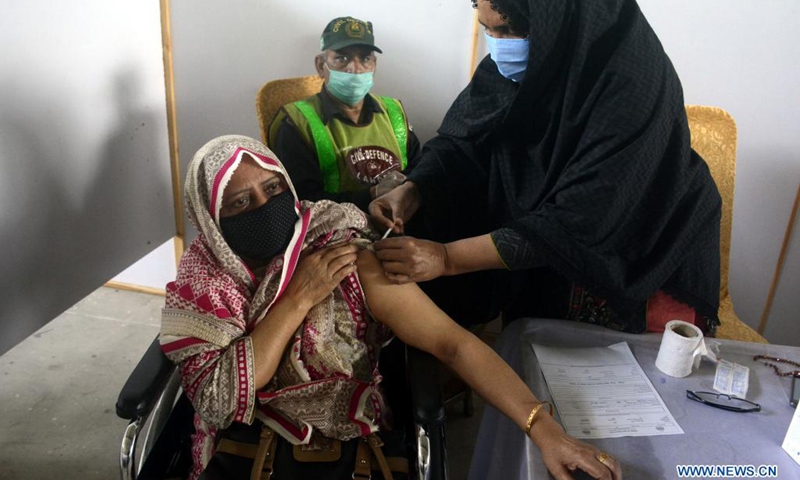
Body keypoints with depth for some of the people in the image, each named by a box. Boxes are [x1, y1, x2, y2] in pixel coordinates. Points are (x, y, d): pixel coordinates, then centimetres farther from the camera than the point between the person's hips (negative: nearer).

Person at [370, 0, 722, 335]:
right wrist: (412, 191, -25)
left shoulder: (633, 82, -31)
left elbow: (579, 222, -35)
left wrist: (447, 257, -38)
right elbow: (461, 139, -5)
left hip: (636, 270, -4)